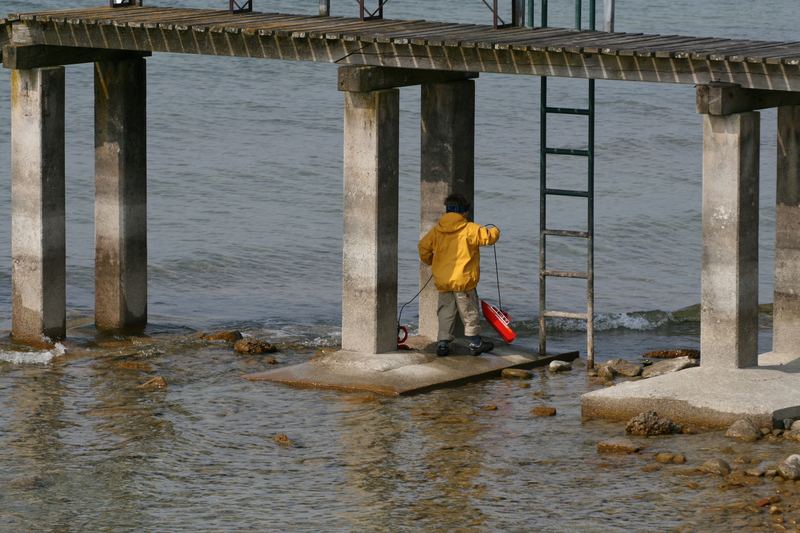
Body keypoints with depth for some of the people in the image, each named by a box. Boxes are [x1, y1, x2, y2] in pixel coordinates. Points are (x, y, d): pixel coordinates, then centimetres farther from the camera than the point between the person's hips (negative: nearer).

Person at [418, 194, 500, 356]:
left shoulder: (437, 230, 4)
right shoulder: (469, 229, -11)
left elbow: (424, 246, 8)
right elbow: (487, 236, -10)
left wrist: (430, 261, 26)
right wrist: (495, 231, 13)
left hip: (442, 280, 4)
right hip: (463, 281, -4)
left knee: (445, 312, 13)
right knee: (470, 312, 8)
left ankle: (443, 342, 8)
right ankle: (475, 342, 15)